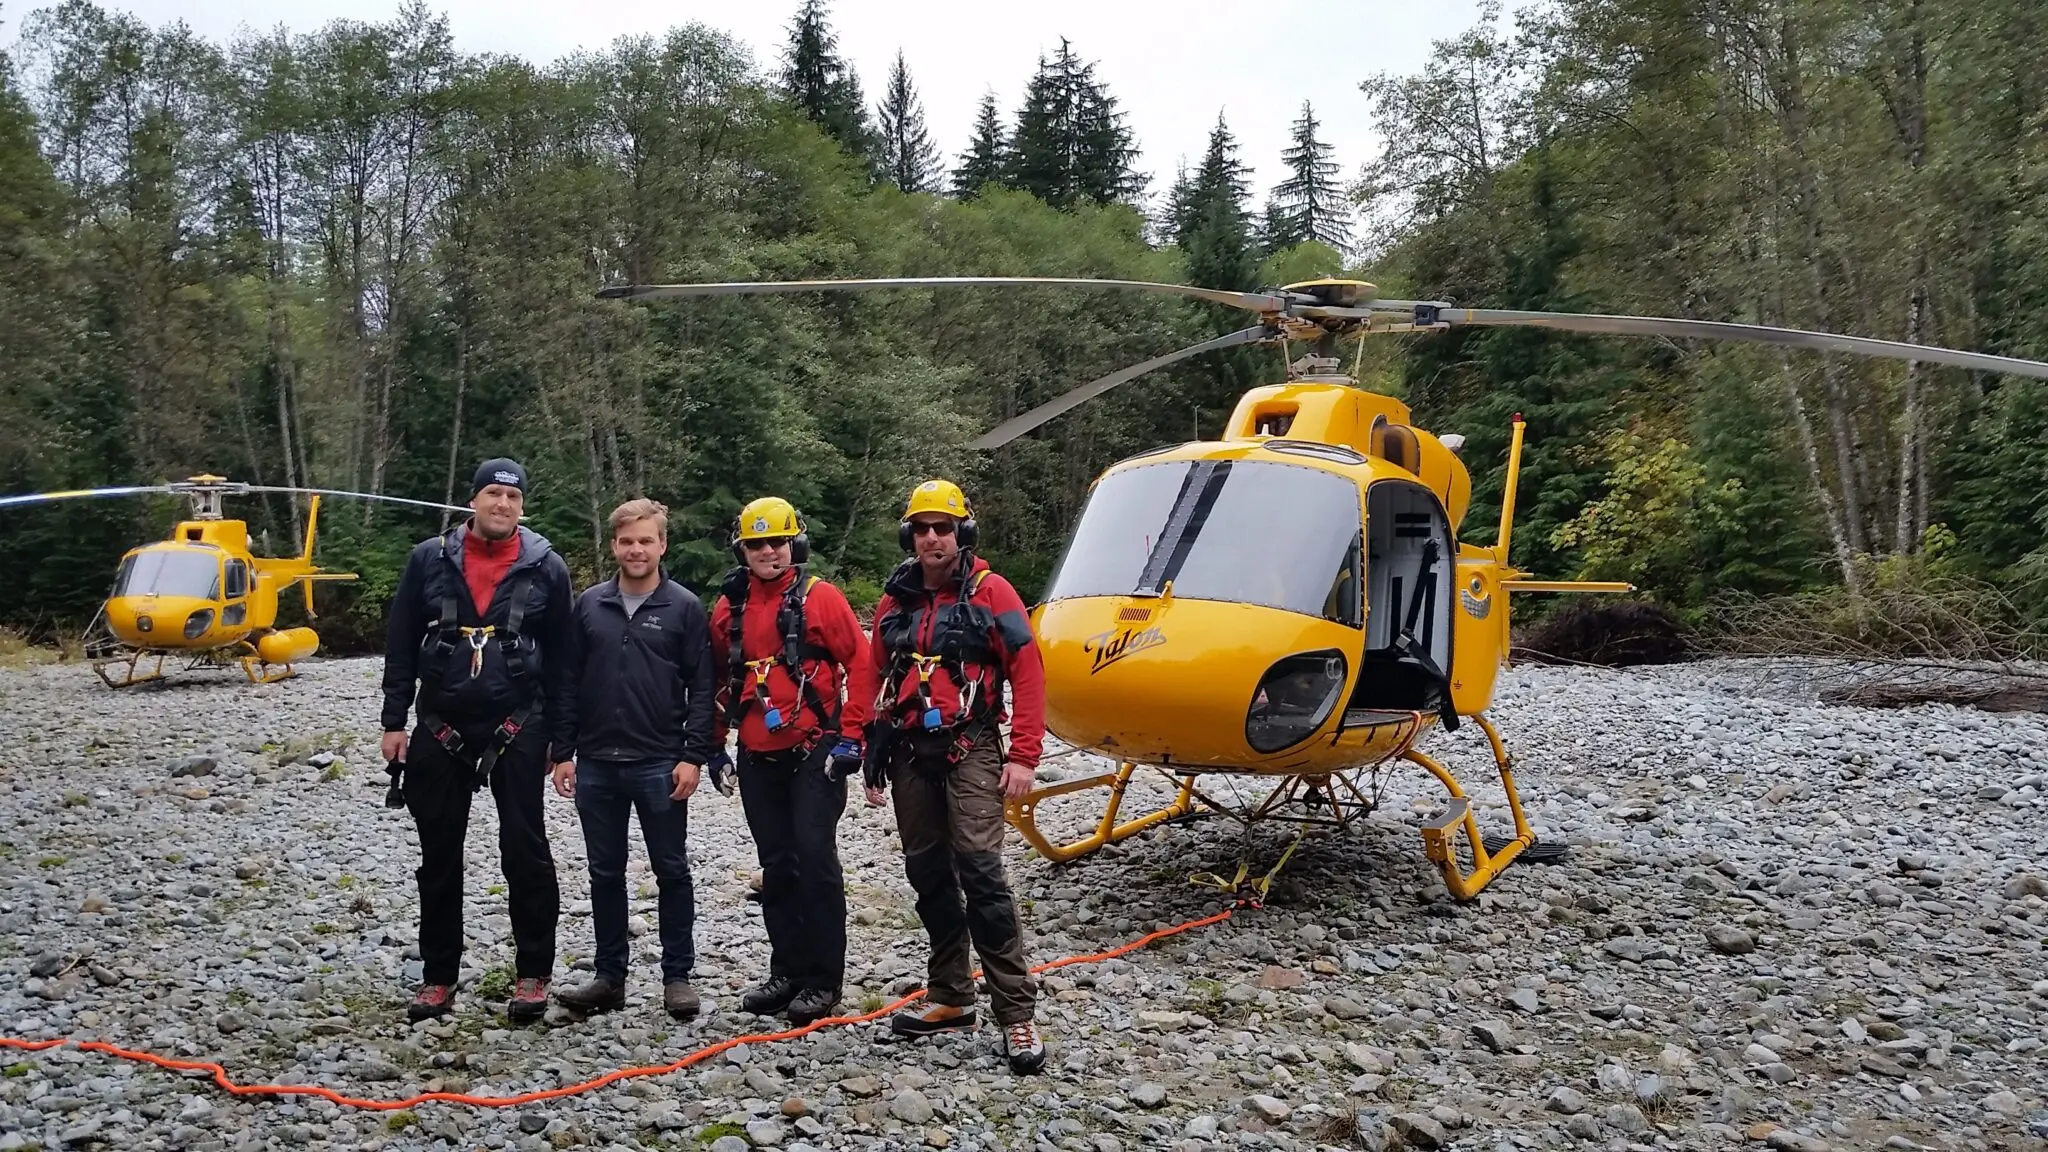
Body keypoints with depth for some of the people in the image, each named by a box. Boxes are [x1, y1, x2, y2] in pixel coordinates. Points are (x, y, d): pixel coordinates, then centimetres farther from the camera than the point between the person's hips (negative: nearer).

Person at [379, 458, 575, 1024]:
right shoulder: (429, 558, 2)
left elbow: (560, 657, 4)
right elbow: (401, 644, 5)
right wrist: (394, 721, 1)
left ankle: (533, 974, 12)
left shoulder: (546, 568, 0)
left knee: (526, 851, 1)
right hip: (440, 727, 2)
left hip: (516, 729, -1)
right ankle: (438, 977, 22)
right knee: (439, 856, 9)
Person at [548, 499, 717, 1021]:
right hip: (597, 764, 3)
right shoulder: (589, 605, 7)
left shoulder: (685, 607, -2)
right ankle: (609, 977, 23)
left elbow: (701, 688, -3)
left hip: (660, 765, -3)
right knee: (605, 874, 11)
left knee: (672, 871, 5)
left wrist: (693, 756, -10)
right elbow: (570, 682, 9)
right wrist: (563, 752, 5)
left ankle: (677, 976, 16)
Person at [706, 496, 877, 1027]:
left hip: (814, 753, -5)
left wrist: (850, 736, -10)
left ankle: (823, 981, 5)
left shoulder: (820, 598, -5)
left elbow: (860, 665, -7)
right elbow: (716, 681, 17)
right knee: (777, 866, 11)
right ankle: (787, 971, 22)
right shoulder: (728, 609, 10)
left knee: (815, 859, -4)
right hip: (757, 759, 5)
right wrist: (713, 746, 15)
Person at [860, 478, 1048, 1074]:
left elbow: (1028, 673, -7)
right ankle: (950, 998, 23)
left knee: (979, 870, -14)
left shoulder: (990, 592, -3)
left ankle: (1017, 1014, -9)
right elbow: (876, 677, 18)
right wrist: (872, 755, 15)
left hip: (969, 749, -5)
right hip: (910, 754, 5)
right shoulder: (895, 600, 12)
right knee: (928, 875, 10)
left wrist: (1023, 756, -13)